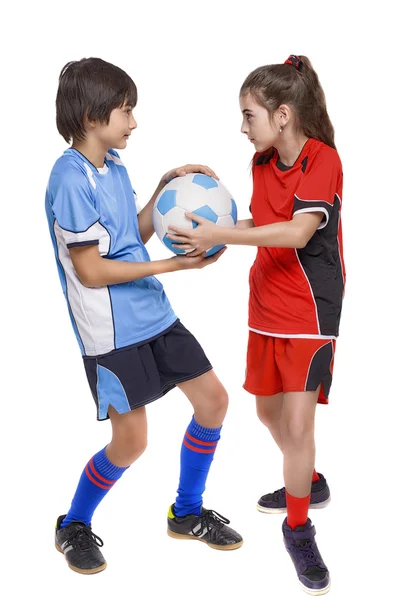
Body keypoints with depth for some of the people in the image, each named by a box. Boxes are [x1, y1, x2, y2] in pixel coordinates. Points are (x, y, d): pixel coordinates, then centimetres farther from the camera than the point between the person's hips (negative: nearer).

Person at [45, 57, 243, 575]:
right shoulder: (71, 178, -19)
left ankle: (187, 513, 28)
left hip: (155, 315, 9)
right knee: (130, 441, -2)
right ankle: (73, 527, 25)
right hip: (111, 331, -9)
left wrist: (165, 188, 4)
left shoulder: (113, 165, 9)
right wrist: (174, 264, -19)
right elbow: (91, 271, -20)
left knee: (213, 399, 9)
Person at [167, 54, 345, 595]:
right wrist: (212, 229, -2)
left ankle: (298, 528, 9)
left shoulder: (322, 159, -17)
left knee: (298, 420, -10)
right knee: (269, 409, 17)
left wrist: (221, 236, -30)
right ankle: (308, 484, 43)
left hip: (311, 310, -8)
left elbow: (298, 231, -29)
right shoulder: (262, 162, 6)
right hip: (267, 307, 8)